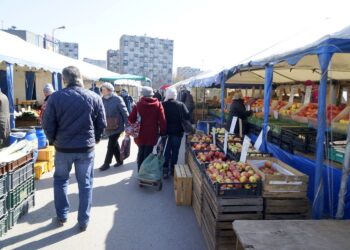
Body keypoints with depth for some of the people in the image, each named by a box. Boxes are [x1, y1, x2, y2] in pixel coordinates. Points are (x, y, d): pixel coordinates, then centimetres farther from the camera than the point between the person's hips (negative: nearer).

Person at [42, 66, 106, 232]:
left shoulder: (56, 97, -8)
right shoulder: (94, 98, -6)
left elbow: (47, 124, -4)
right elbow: (102, 124, -1)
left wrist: (54, 140, 13)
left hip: (63, 148, 0)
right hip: (86, 148, 0)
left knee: (60, 180, 22)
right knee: (85, 184, 11)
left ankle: (62, 216, 31)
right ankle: (83, 221, 20)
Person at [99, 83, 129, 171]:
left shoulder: (117, 99, -12)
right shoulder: (102, 100, 3)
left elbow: (124, 112, -12)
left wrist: (128, 125, -14)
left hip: (117, 126, -6)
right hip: (108, 127, 6)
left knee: (111, 145, -2)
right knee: (114, 144, 15)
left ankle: (106, 163, 12)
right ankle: (119, 161, 30)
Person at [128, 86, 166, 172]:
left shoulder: (138, 104, -4)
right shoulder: (158, 104, -5)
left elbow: (131, 119, -5)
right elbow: (162, 120, -8)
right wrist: (163, 132, 0)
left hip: (140, 134, 2)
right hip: (151, 134, -1)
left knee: (141, 152, 18)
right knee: (147, 153, 6)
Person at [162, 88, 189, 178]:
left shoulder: (163, 105, -8)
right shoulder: (181, 105, -10)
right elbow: (187, 117, -13)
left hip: (166, 131, 1)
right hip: (177, 131, -1)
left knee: (167, 150, 13)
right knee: (175, 150, 12)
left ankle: (165, 169, 12)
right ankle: (172, 169, 21)